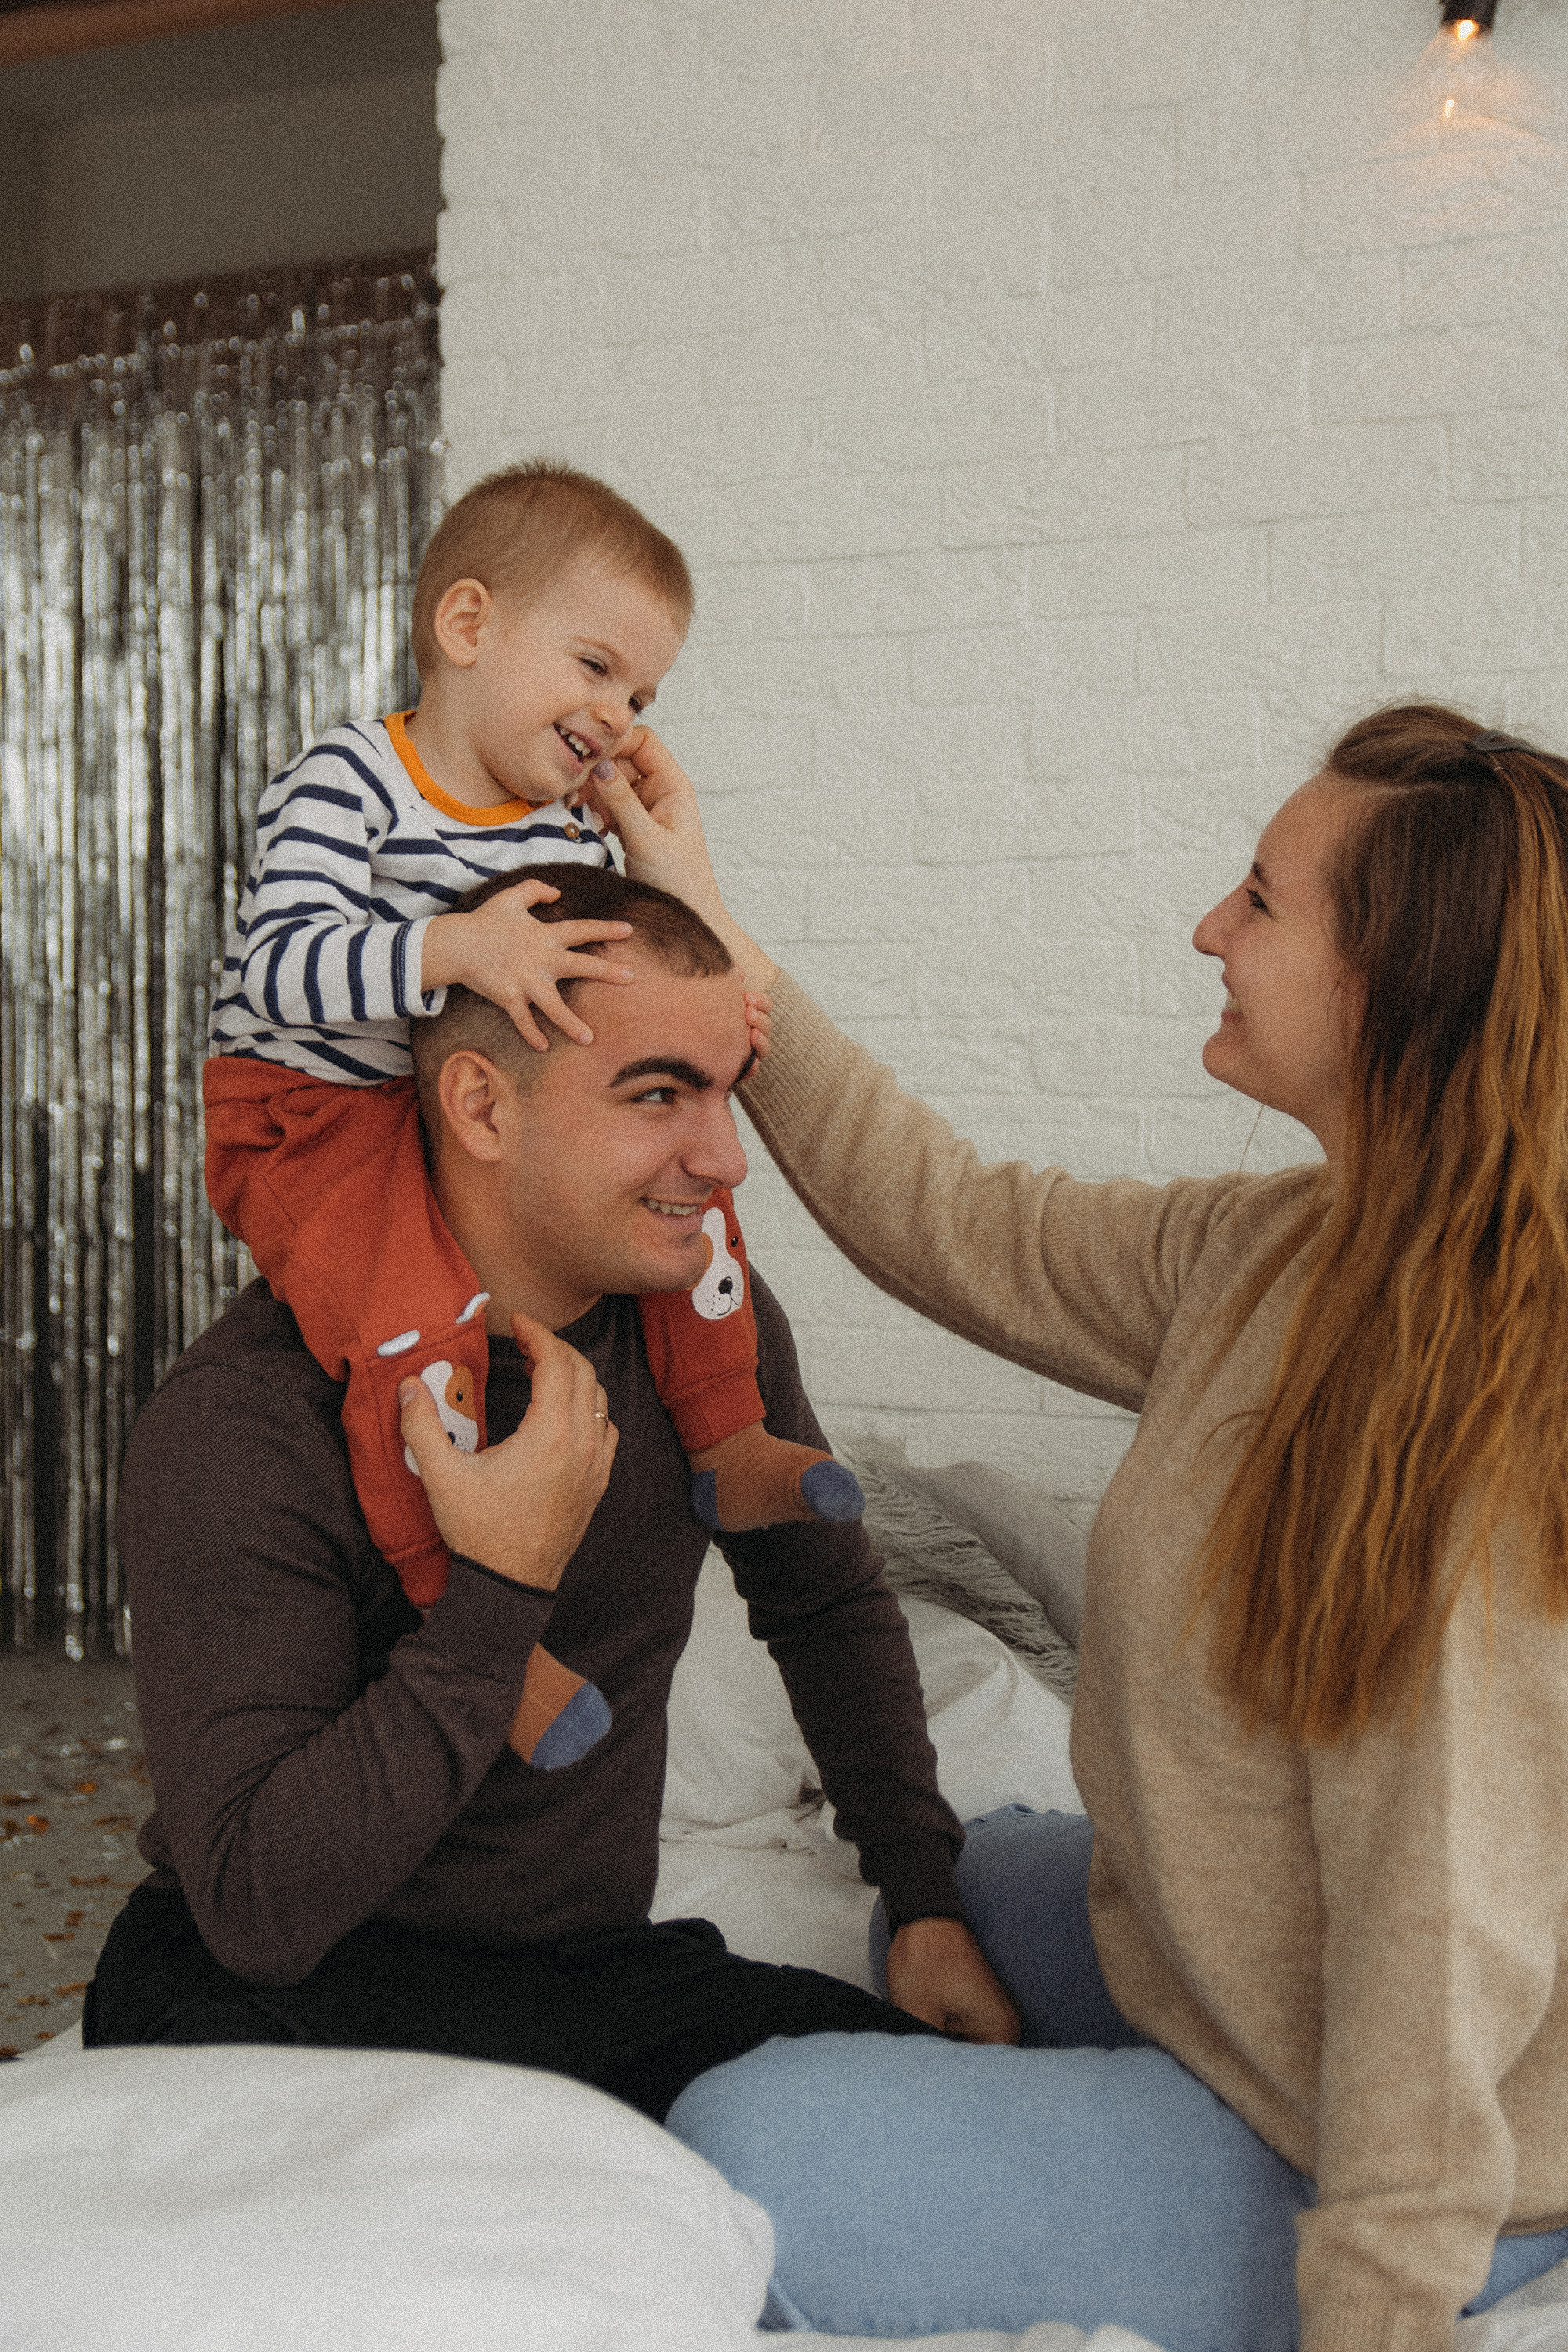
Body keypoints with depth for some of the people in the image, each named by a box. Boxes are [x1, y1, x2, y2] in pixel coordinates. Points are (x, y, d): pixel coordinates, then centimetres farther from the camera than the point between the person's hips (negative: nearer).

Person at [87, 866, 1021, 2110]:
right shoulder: (240, 1422, -21)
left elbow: (829, 1600, 19)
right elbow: (257, 1909, -25)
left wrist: (927, 1896, 10)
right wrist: (502, 1587, -28)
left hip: (599, 1964, 5)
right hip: (268, 1988, -5)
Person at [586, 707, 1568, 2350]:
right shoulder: (1271, 1255, -4)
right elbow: (965, 1233, 7)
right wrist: (709, 935, 7)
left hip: (1322, 2156, -9)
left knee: (744, 2158, -11)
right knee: (972, 1866, 32)